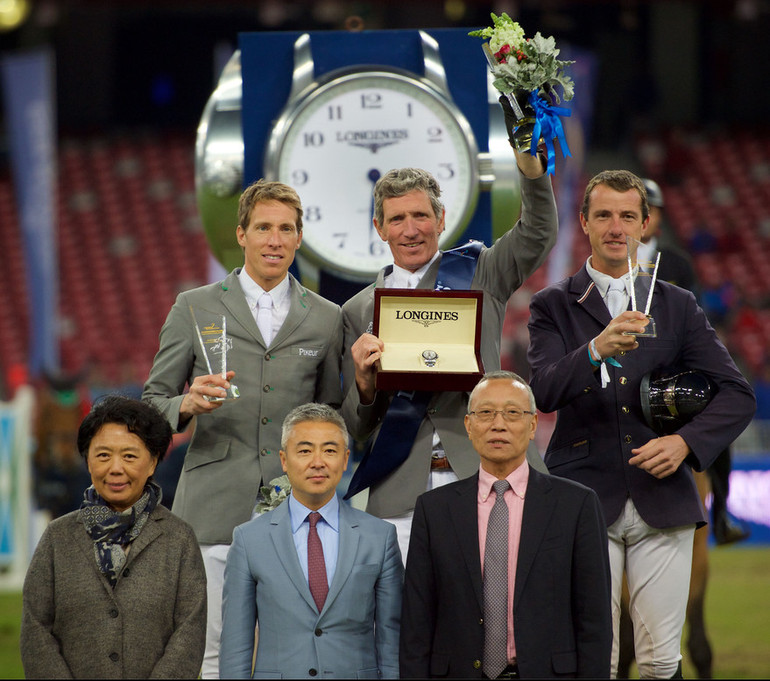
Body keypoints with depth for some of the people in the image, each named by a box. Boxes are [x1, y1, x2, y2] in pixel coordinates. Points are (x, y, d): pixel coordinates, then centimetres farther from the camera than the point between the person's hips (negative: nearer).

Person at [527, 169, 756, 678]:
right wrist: (596, 349, -28)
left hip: (662, 499, 2)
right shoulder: (554, 306, 7)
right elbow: (544, 392, -9)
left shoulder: (678, 306, 12)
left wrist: (688, 442, -10)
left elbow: (737, 395, 8)